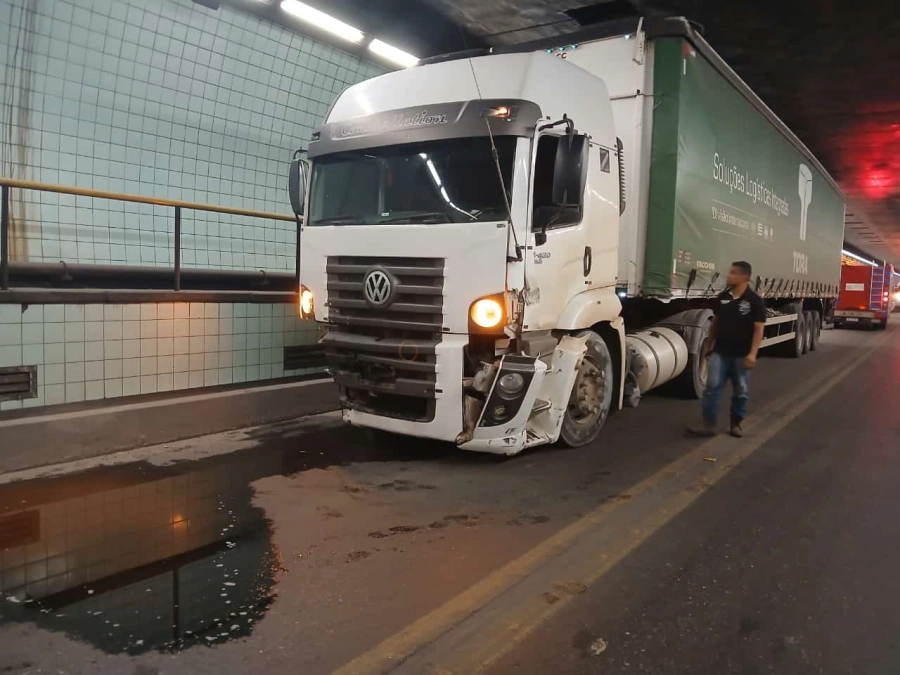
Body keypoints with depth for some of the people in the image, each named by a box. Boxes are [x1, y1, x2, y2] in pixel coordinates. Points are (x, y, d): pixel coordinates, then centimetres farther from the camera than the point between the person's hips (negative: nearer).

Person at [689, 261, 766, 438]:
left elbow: (758, 329, -10)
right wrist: (708, 345, 14)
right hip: (720, 351, 3)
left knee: (741, 391, 9)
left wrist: (752, 354, -18)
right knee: (712, 387, -4)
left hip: (741, 355, -3)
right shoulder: (722, 297, 4)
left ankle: (737, 423, 23)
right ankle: (708, 424, -2)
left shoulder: (754, 301, -8)